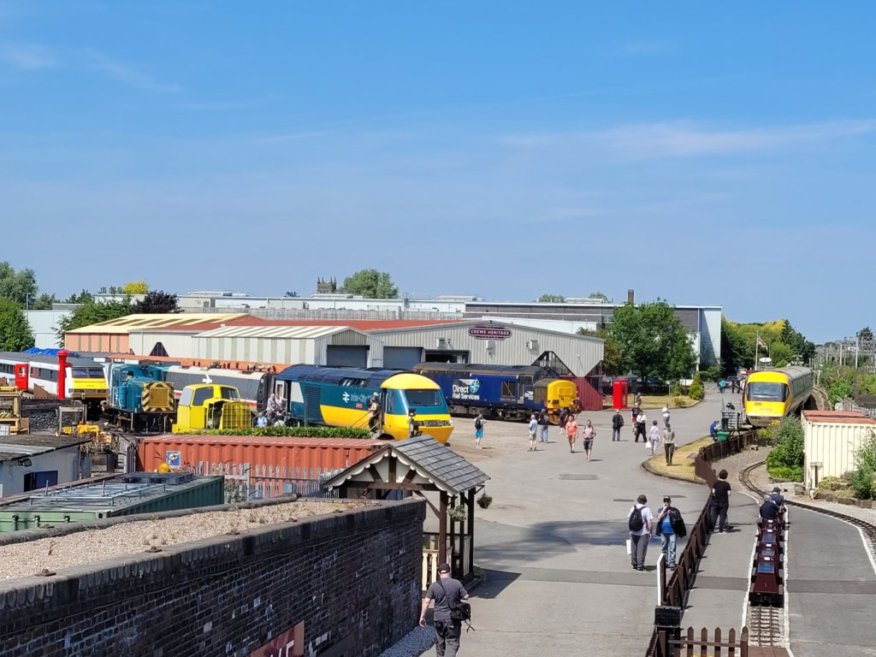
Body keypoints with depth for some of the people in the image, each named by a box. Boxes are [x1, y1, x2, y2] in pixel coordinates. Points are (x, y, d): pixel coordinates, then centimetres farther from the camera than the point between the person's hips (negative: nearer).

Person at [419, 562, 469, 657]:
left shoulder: (434, 585, -5)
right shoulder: (457, 583, -7)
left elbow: (426, 601, -7)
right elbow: (466, 597, -2)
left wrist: (422, 616, -1)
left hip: (438, 618, 2)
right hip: (453, 619, -2)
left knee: (440, 642, 18)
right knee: (452, 642, 1)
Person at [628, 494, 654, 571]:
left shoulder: (633, 508, 3)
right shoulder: (646, 510, -10)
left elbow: (628, 519, 9)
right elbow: (649, 522, -14)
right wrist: (650, 532, -6)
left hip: (633, 532, 4)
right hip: (643, 533, -4)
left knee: (633, 549, 13)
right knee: (641, 549, 0)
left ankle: (634, 564, 20)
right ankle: (640, 565, -1)